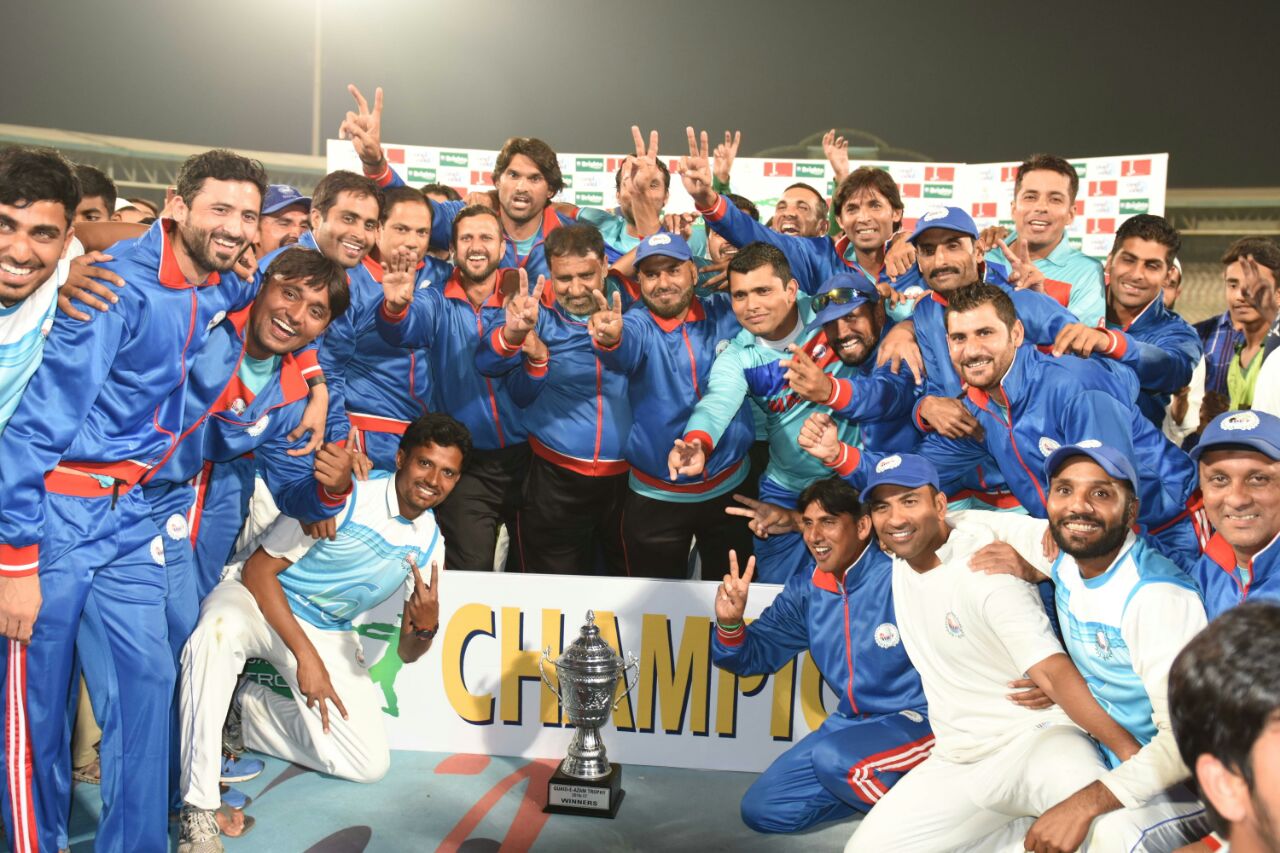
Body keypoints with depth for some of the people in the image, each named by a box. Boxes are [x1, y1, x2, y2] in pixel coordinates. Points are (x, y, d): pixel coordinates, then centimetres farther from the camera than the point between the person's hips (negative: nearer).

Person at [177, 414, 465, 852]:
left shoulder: (430, 543, -2)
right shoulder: (344, 493, -19)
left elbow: (407, 653, 1)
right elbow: (258, 570, -18)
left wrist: (426, 627, -25)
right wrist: (306, 656, -23)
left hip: (328, 634, 5)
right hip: (257, 601, -5)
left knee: (370, 764, -7)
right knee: (218, 631, -41)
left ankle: (249, 707, 12)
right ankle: (198, 810, -32)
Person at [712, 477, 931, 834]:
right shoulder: (806, 591, -1)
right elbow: (756, 655, 5)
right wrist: (730, 624, -15)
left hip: (918, 720, -7)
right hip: (852, 721, 7)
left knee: (833, 757, -34)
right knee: (761, 810, 3)